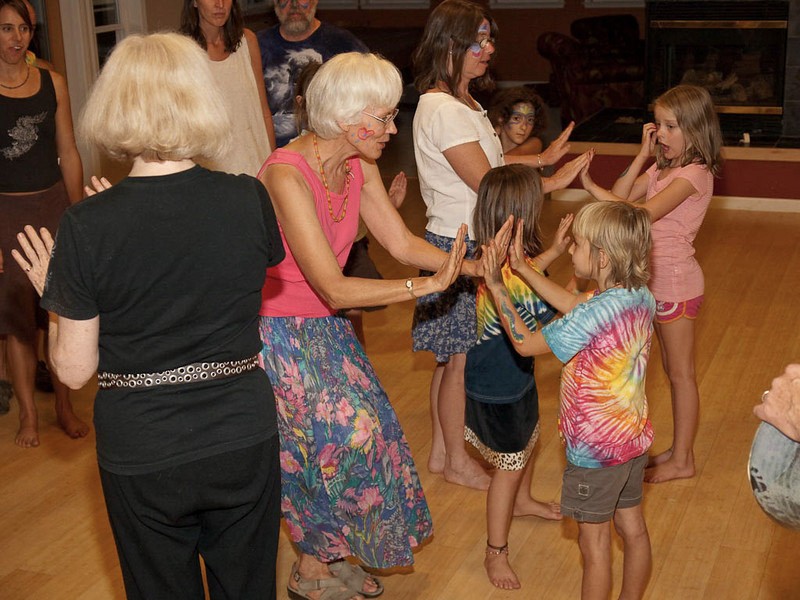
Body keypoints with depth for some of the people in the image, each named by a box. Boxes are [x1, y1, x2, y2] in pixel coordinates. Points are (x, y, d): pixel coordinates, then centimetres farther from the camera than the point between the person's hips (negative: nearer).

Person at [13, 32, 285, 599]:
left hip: (142, 456, -1)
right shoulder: (249, 200, -13)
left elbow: (75, 370, -12)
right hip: (243, 440, 2)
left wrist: (52, 296, 8)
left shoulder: (88, 226, -18)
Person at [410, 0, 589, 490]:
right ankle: (457, 461, 19)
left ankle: (442, 449, 31)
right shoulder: (443, 110, -21)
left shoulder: (460, 102, 11)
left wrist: (540, 158, 13)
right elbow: (487, 183, -22)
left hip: (469, 241, 10)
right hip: (460, 246, -10)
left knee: (452, 356, 18)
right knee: (461, 358, 3)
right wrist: (554, 182, -15)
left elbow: (484, 161, 15)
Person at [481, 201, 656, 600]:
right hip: (634, 437, 8)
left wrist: (496, 287, -13)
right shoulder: (642, 297, -5)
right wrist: (522, 268, 6)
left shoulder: (594, 315, -29)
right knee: (633, 527, 22)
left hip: (595, 448, -8)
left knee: (594, 543, 9)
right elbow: (571, 305, 7)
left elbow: (525, 342, -19)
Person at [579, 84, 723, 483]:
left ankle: (682, 460, 15)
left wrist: (591, 186, -28)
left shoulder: (694, 174, -19)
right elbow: (621, 196, 1)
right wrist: (643, 154, -3)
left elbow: (641, 213, -29)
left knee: (680, 373, 3)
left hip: (676, 283, -9)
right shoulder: (662, 169, 9)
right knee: (674, 371, 17)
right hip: (657, 282, 9)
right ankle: (678, 450, 29)